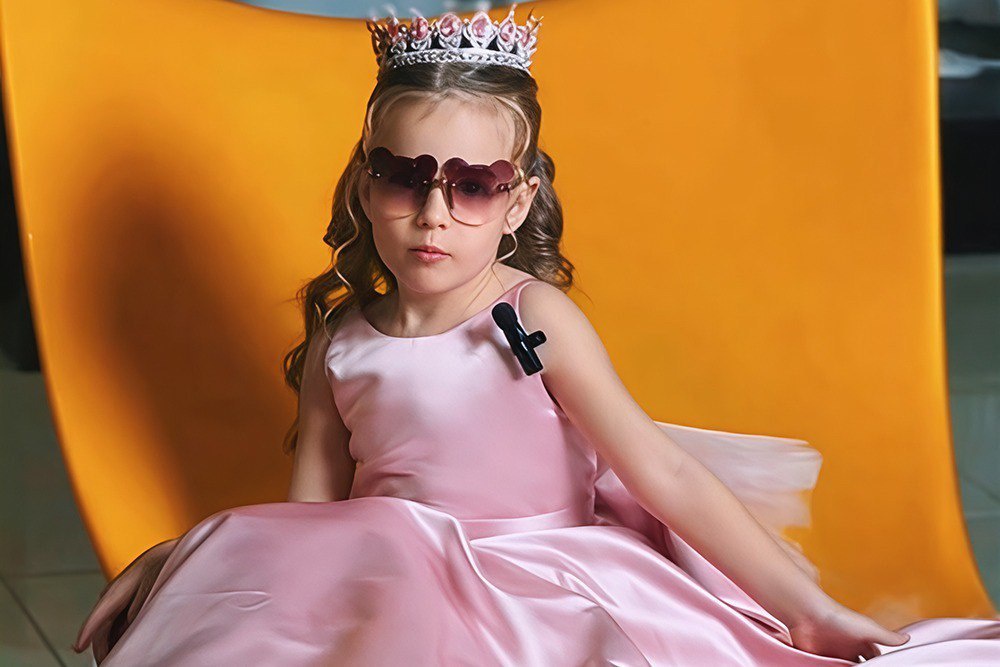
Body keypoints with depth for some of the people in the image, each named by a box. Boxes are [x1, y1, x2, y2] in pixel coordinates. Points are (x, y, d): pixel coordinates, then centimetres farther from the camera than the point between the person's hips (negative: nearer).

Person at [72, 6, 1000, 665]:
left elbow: (666, 475, -12)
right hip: (386, 588, 2)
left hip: (543, 585, -2)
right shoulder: (338, 346, -1)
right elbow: (308, 511, 9)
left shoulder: (537, 320, -10)